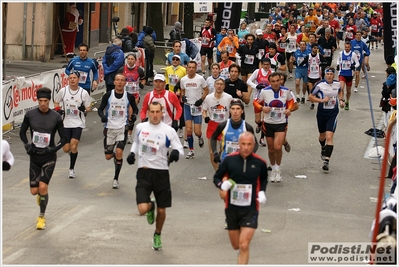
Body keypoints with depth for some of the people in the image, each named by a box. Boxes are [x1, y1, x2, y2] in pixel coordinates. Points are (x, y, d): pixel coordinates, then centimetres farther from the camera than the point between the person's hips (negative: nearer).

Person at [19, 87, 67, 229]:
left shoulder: (56, 117, -8)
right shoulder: (30, 115, -4)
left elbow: (63, 138, 0)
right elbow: (22, 132, 10)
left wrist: (54, 148, -15)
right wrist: (27, 145, -7)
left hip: (49, 157, -2)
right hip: (34, 156, 2)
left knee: (43, 187, -15)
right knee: (34, 191, 4)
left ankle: (42, 217, 5)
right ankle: (41, 194, 43)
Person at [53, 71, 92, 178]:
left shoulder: (83, 93, -6)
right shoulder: (63, 91, -2)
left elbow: (89, 108, 3)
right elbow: (56, 102, 13)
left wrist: (85, 109, -19)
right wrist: (57, 109, -7)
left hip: (78, 122, -2)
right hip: (66, 122, 2)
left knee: (73, 145, -15)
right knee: (66, 149, 2)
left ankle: (71, 169, 4)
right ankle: (73, 153, 41)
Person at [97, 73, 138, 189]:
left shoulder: (129, 97, -2)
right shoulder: (108, 96, -2)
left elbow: (135, 109, 13)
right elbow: (100, 109, 5)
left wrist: (133, 115, -8)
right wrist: (102, 116, -17)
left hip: (122, 128, -1)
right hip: (109, 128, 1)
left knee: (119, 152, -17)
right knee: (108, 156, 4)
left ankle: (116, 179, -1)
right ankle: (115, 155, 43)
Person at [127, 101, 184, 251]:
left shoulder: (168, 131, -5)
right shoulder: (140, 127, 3)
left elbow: (180, 150, -3)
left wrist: (176, 153, -27)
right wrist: (132, 153, 4)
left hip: (161, 173, -1)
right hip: (143, 172, 1)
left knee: (161, 210, 9)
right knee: (143, 209, -16)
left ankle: (157, 236, 37)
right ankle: (150, 207, 23)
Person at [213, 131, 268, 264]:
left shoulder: (260, 162, -6)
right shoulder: (229, 160, -8)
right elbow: (216, 177, 4)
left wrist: (262, 192, -3)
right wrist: (222, 185, -18)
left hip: (250, 210, -2)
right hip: (232, 208, 2)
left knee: (244, 246, -13)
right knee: (236, 246, 15)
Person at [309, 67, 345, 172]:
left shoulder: (337, 84, -2)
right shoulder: (320, 85, -12)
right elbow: (311, 96, -6)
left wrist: (341, 100, 5)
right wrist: (322, 100, -18)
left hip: (333, 113, 0)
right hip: (322, 113, 0)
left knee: (329, 137, -14)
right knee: (322, 135, 21)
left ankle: (326, 160, -16)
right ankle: (323, 149, 55)